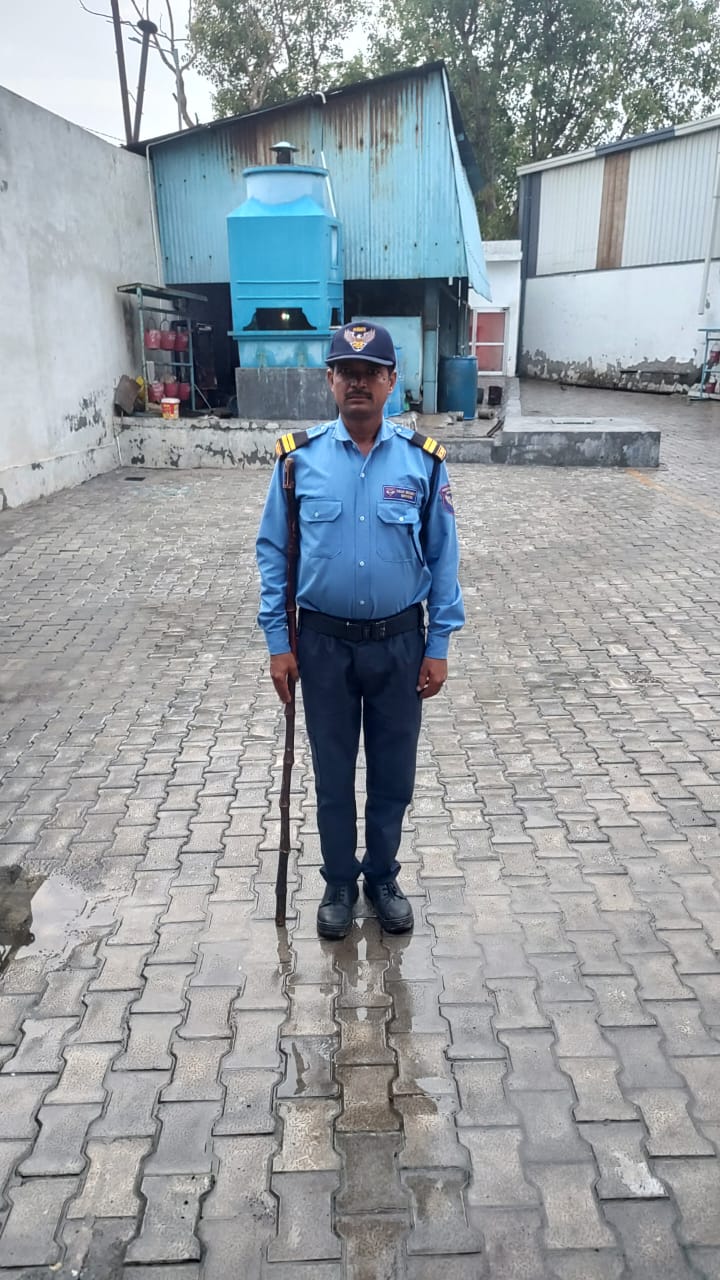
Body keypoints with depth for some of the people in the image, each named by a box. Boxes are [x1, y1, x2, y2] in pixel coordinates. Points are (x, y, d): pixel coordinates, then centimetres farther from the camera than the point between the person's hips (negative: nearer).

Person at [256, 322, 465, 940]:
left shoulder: (423, 459, -5)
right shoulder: (299, 457, -6)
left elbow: (442, 558, 0)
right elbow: (273, 553, -1)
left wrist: (439, 646, -2)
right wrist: (278, 643, -3)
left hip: (399, 642, 0)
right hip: (324, 643, 0)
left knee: (393, 773, 13)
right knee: (333, 774, 13)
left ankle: (384, 876, 36)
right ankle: (339, 882, 35)